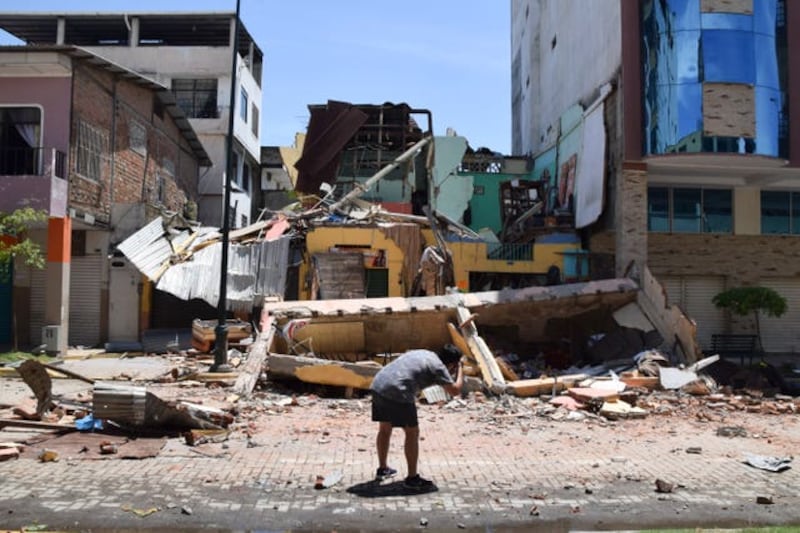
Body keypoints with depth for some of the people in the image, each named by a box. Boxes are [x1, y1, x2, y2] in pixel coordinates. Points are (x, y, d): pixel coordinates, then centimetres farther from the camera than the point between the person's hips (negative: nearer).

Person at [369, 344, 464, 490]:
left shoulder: (423, 353, 23)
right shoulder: (438, 367, 0)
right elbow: (455, 390, -3)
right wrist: (460, 370, 12)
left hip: (377, 384, 9)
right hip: (397, 392, -9)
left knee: (385, 428, 23)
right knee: (412, 432, 5)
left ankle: (382, 469, 37)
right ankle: (412, 478, 10)